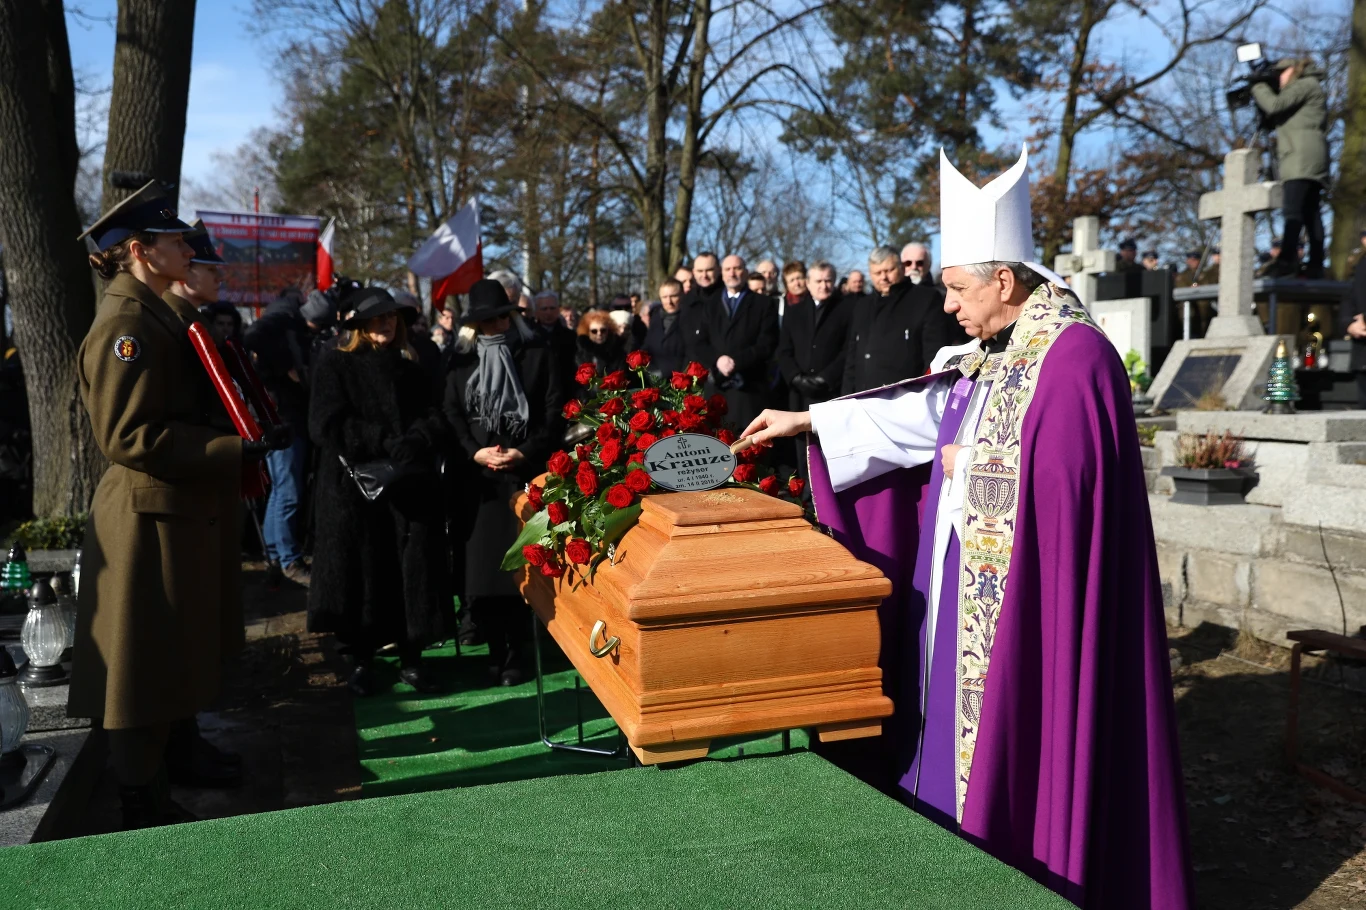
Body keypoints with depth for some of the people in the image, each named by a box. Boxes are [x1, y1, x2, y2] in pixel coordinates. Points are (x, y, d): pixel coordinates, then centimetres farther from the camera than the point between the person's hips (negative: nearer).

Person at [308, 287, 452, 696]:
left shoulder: (410, 368, 16)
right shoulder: (334, 365, 3)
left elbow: (435, 420, 6)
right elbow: (328, 425, -10)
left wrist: (413, 444, -15)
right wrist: (386, 443, -16)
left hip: (409, 485, 3)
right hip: (353, 485, -3)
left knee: (413, 569, 1)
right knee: (362, 571, -1)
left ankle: (411, 657, 10)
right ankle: (358, 658, 11)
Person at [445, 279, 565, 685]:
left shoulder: (538, 354, 6)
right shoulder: (461, 361, 13)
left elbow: (556, 411, 0)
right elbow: (452, 415, 8)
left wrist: (526, 453, -11)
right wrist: (475, 452, -9)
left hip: (528, 473, -2)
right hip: (481, 477, 2)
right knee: (482, 564, -3)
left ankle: (514, 652, 7)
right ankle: (496, 649, 8)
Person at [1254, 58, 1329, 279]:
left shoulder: (1306, 84, 2)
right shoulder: (1302, 90, 30)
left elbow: (1275, 106, -11)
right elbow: (1274, 120, 27)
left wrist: (1259, 88, 7)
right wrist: (1262, 94, 19)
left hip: (1302, 156, -10)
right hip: (1310, 163, 10)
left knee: (1292, 209, -21)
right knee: (1309, 212, 4)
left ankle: (1286, 260, -33)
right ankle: (1316, 265, 1)